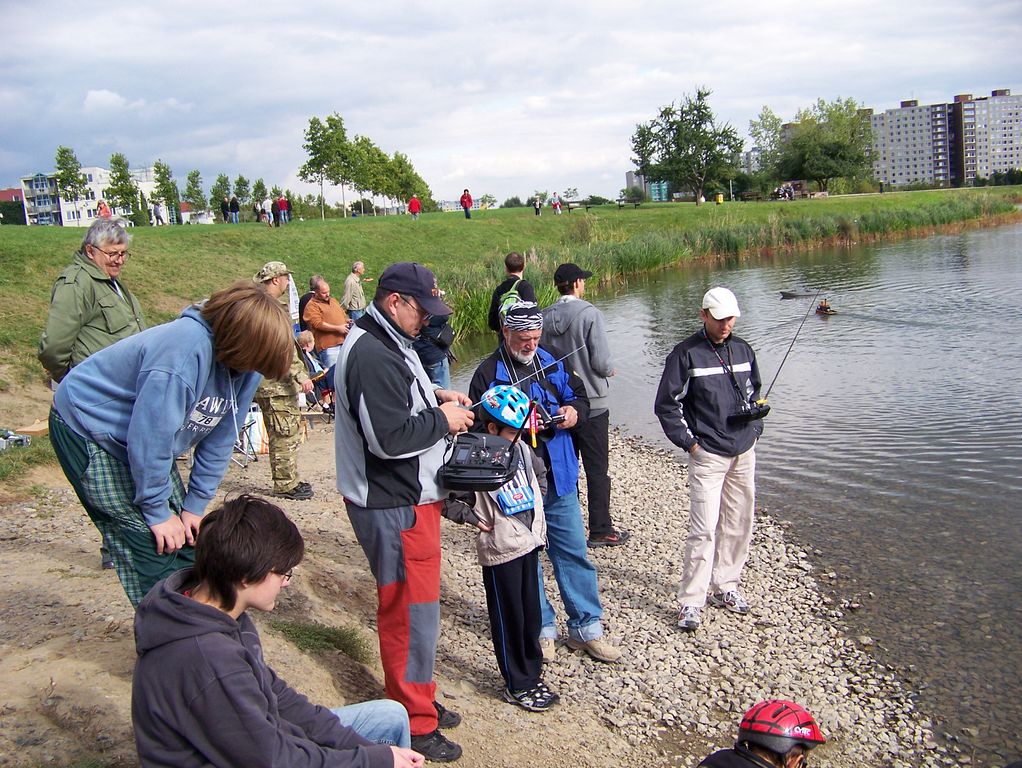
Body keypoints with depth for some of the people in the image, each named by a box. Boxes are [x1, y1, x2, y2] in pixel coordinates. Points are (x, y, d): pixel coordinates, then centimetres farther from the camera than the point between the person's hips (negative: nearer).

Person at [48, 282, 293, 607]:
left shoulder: (243, 360, -11)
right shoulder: (185, 352, -36)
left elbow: (219, 438, -4)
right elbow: (149, 435, -32)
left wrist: (194, 506, -3)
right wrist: (157, 511, -21)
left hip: (145, 440, 8)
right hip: (87, 430, -7)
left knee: (185, 540, 4)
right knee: (155, 547, -11)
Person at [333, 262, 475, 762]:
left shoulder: (386, 342, 10)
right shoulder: (373, 355, -24)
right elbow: (389, 438, -28)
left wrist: (435, 396, 10)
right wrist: (442, 419, -14)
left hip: (407, 499, 11)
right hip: (394, 508, -11)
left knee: (413, 607, 21)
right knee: (412, 613, 1)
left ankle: (418, 702, 37)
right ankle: (415, 725, 17)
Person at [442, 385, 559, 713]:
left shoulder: (522, 449, 3)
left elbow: (540, 473, 25)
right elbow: (447, 500, -17)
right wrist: (477, 519, -15)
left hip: (529, 544, 7)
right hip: (500, 551, -7)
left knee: (531, 615, 17)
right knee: (508, 620, 6)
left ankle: (532, 675, 33)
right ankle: (517, 686, 20)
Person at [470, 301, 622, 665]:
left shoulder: (552, 363, 7)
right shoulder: (489, 373, -8)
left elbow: (579, 396, 16)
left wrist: (574, 411, -6)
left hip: (558, 476, 4)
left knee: (573, 551, 10)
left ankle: (586, 627, 23)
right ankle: (542, 628, 26)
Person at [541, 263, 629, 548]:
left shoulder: (544, 317, -2)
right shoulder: (589, 314, -17)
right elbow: (602, 362, -19)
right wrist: (610, 370, 3)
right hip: (591, 404, -5)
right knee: (597, 470, 6)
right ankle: (601, 531, 12)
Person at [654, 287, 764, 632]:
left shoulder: (743, 350, 10)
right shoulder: (686, 354, -7)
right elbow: (666, 404, -6)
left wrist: (755, 427, 12)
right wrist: (689, 442, -8)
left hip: (744, 451, 6)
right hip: (708, 454, -6)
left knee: (739, 523, 12)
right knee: (704, 528, -10)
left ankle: (724, 587, 27)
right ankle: (690, 602, -3)